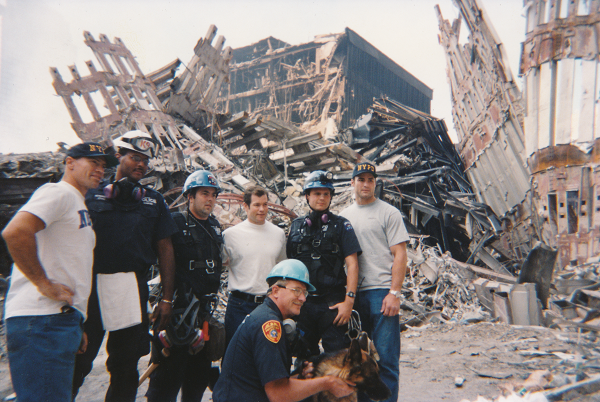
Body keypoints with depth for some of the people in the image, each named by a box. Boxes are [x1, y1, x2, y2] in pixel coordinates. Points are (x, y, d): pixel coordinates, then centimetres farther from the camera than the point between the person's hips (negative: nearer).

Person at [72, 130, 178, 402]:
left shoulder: (154, 201, 12)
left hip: (133, 290, 2)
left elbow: (165, 249, 10)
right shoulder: (91, 194, 6)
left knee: (126, 367, 11)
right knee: (75, 364, 1)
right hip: (91, 287, -2)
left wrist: (167, 298, 4)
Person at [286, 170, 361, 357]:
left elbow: (352, 264, -4)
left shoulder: (341, 225, 3)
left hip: (332, 304, -3)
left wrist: (349, 301, -12)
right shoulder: (296, 226, 11)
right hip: (302, 303, 3)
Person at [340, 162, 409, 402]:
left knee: (386, 357, -3)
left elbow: (400, 255, -4)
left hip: (381, 291, -4)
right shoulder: (344, 216, 15)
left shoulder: (388, 213, 1)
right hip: (353, 293, 5)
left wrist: (394, 293, -13)